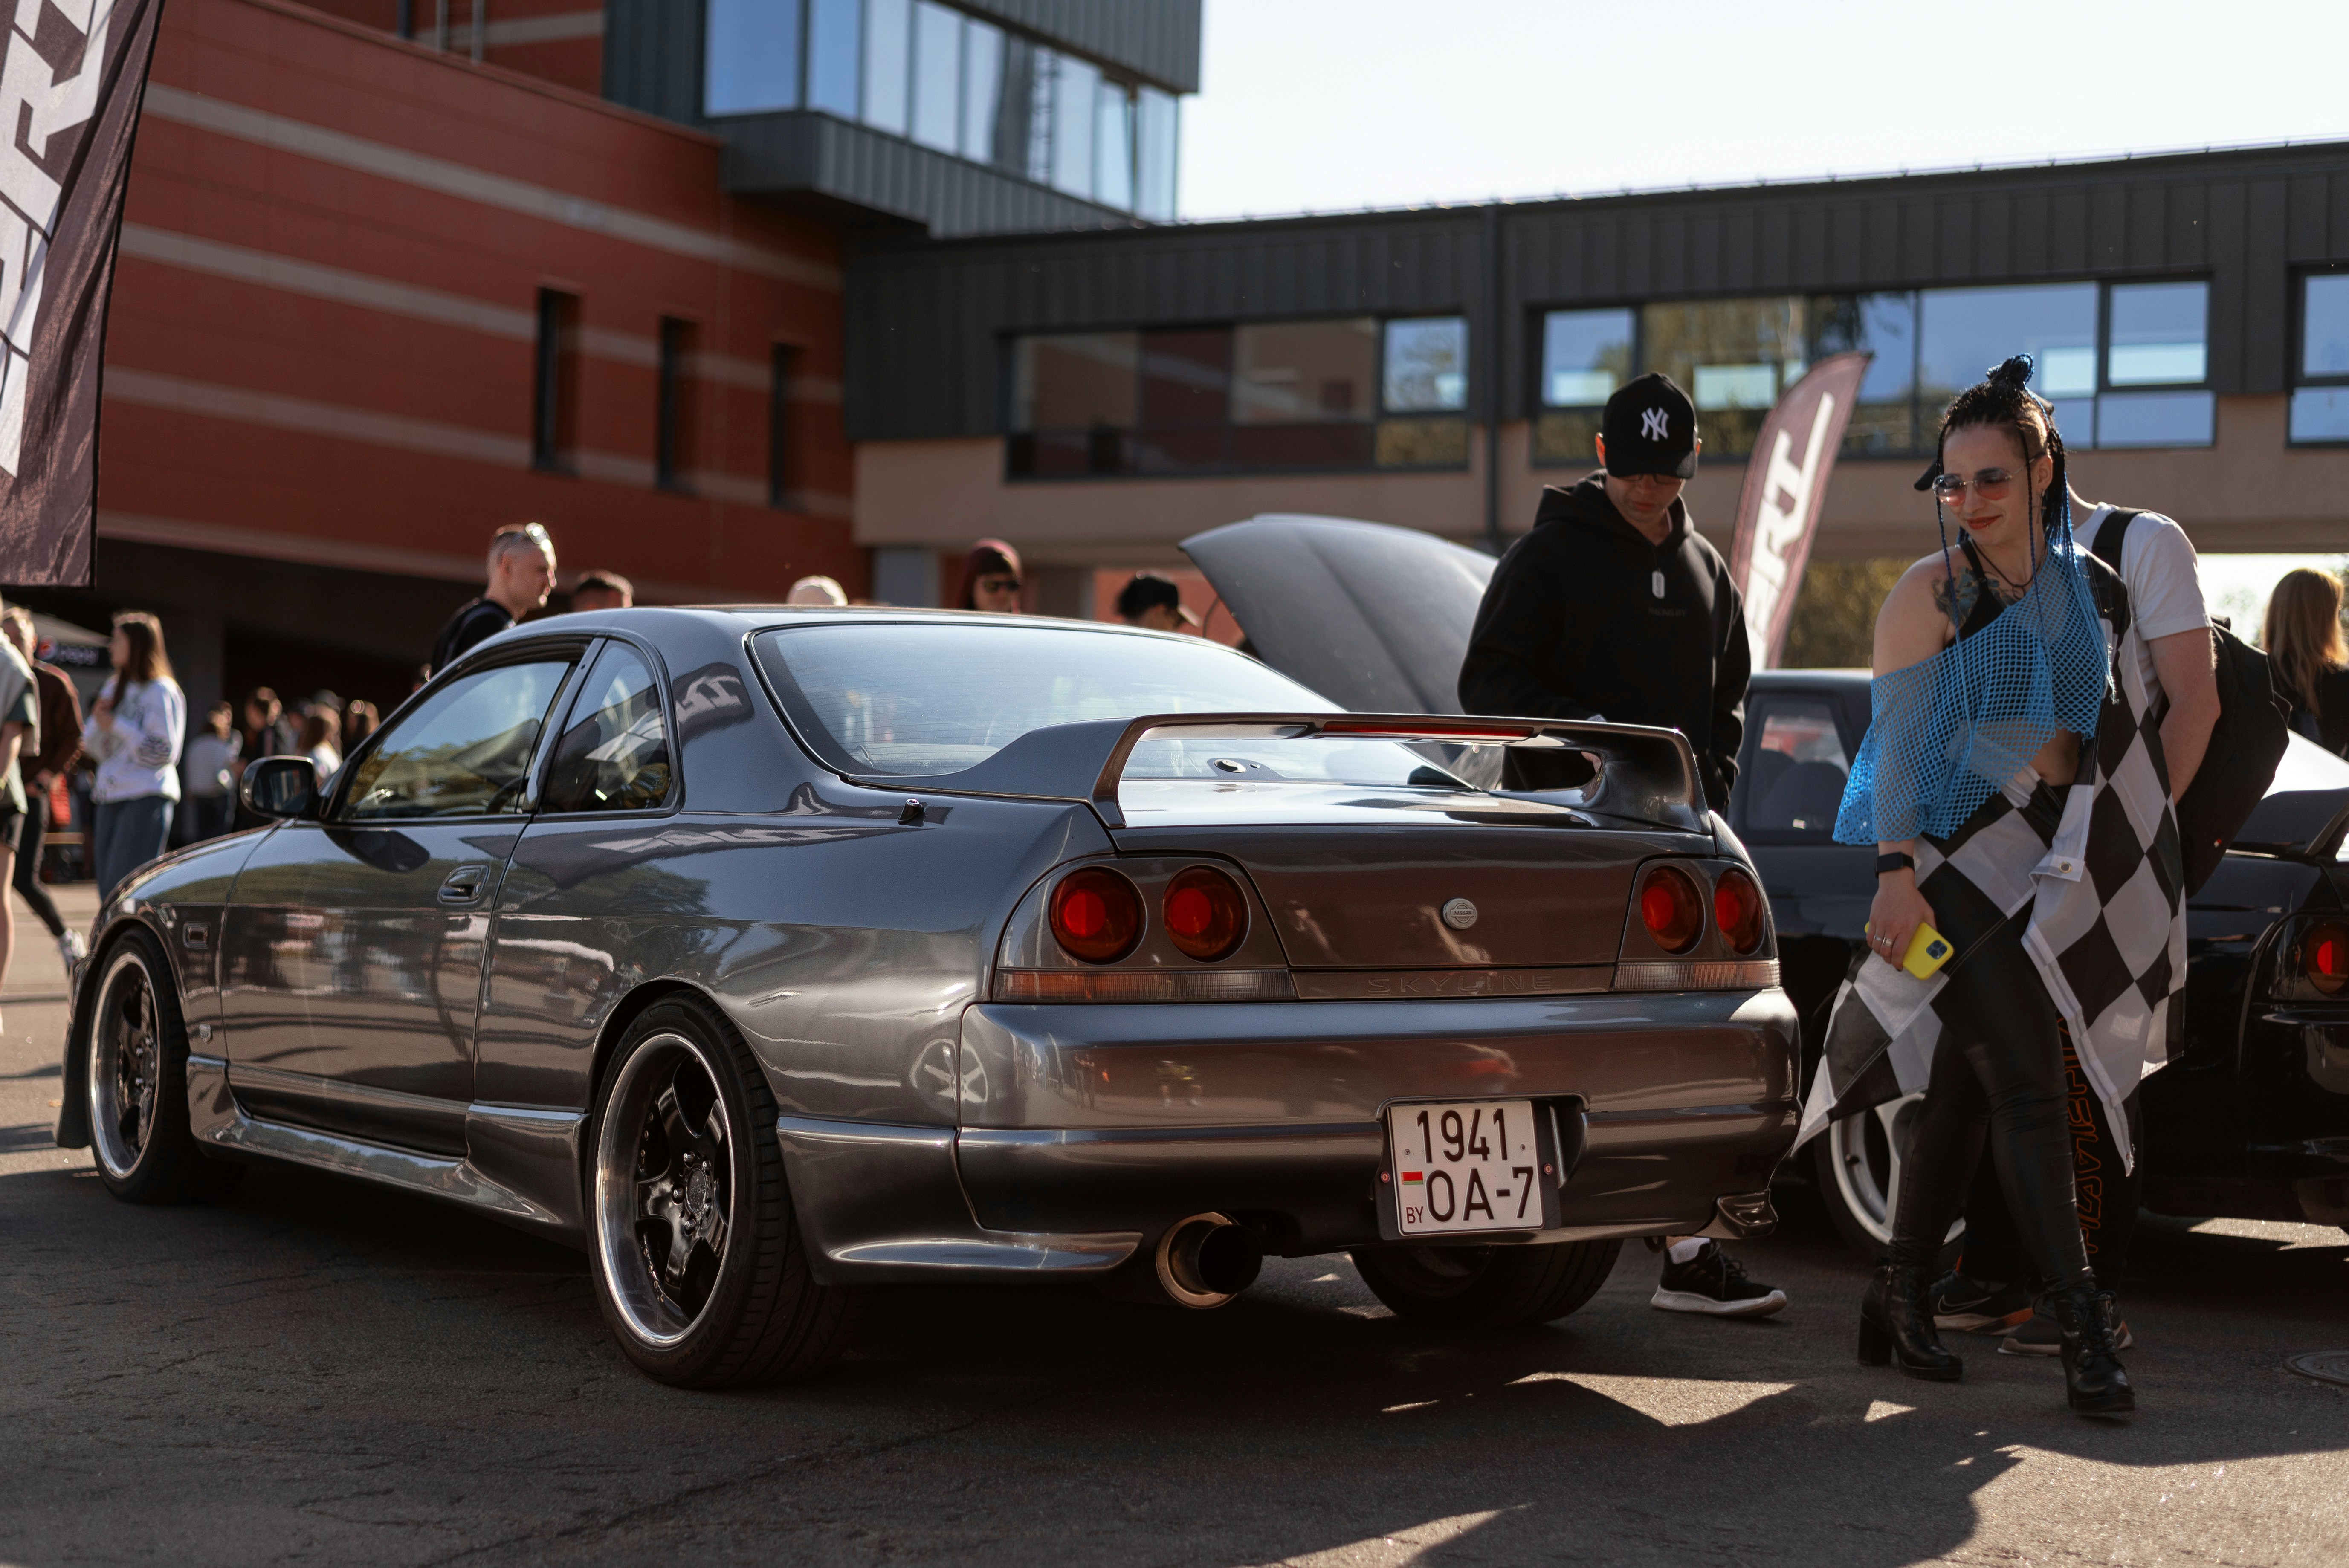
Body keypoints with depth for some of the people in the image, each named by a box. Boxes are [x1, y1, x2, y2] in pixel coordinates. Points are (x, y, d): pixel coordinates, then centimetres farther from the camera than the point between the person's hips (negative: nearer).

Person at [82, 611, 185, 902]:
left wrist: (117, 725, -12)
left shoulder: (161, 692, -6)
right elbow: (97, 751, 19)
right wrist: (98, 721, -1)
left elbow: (165, 752, -13)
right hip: (111, 800, 8)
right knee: (109, 889, 4)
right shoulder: (113, 689, 17)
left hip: (147, 800, -8)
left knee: (126, 886, -15)